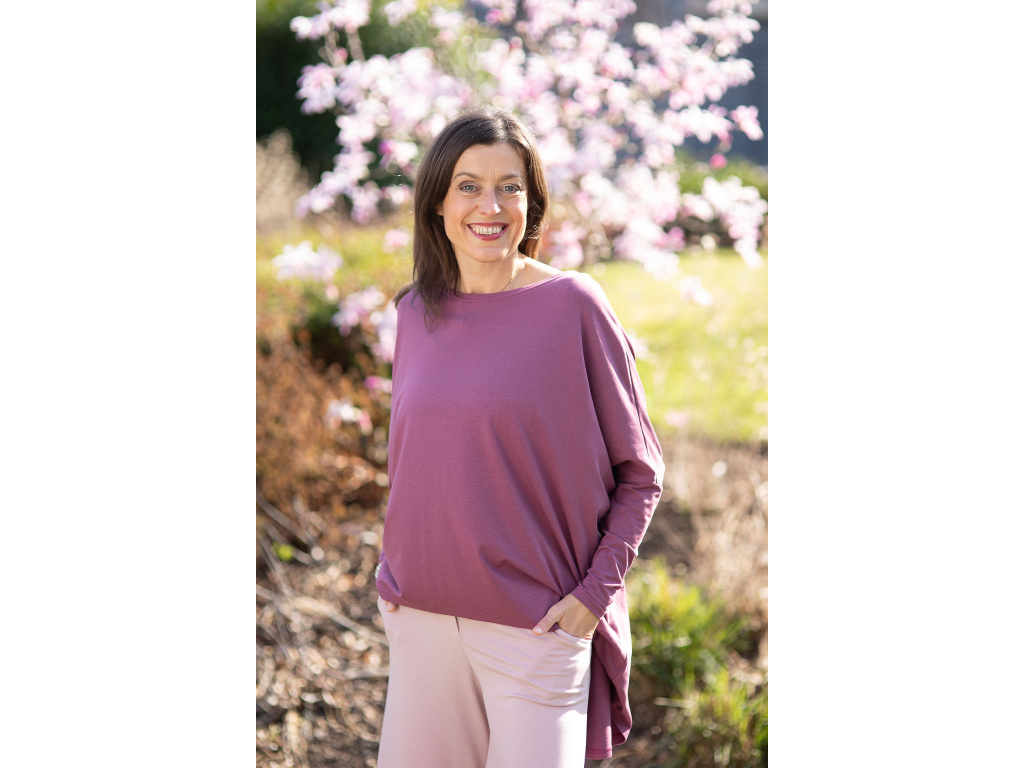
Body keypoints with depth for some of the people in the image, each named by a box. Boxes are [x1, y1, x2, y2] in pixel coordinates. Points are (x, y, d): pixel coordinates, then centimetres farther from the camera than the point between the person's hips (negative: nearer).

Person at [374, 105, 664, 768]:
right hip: (423, 617, 4)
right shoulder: (417, 312, 6)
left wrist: (595, 592, -10)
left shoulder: (573, 305, -8)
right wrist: (395, 571, 9)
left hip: (538, 622, -4)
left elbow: (641, 472, -3)